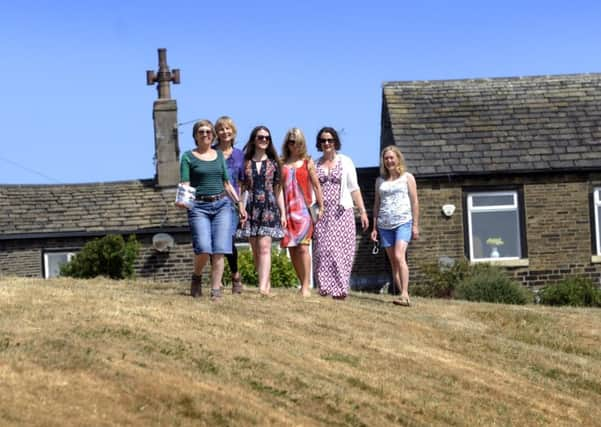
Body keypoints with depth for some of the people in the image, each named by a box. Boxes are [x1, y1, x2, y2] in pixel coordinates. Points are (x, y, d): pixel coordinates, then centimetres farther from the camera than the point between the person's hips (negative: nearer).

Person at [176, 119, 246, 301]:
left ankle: (216, 290, -1)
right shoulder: (188, 157, 4)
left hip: (222, 205, 3)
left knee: (219, 251, -6)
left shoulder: (219, 155, 16)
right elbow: (185, 185, -4)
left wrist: (239, 204, 17)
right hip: (199, 207, -3)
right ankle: (196, 277, 11)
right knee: (203, 249, -17)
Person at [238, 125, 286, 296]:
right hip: (251, 208, 2)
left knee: (264, 247, -13)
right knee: (255, 250, 4)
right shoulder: (246, 163, 9)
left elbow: (278, 190, 12)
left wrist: (283, 213, 8)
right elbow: (241, 188, 9)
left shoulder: (273, 163, 10)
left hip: (269, 208, -2)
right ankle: (266, 283, 15)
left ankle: (263, 287, -23)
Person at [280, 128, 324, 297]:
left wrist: (321, 207, 2)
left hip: (304, 209, -3)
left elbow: (316, 186, 7)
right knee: (292, 249, 4)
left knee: (303, 247, -13)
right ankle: (303, 285, 13)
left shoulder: (307, 162, 7)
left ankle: (306, 287, -13)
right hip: (287, 210, 3)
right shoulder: (282, 163, 11)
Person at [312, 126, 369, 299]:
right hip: (322, 212, 1)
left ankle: (340, 289, -6)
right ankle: (324, 287, -6)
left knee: (341, 250, -7)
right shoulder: (315, 164, 13)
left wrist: (363, 212, 2)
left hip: (342, 212, -1)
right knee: (322, 249, -7)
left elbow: (354, 189, 8)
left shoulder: (346, 162, 9)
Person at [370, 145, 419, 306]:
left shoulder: (407, 177, 7)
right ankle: (403, 296, 3)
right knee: (393, 261, 1)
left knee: (399, 256, -21)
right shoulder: (380, 181, 17)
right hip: (385, 225, 5)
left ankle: (405, 294, -26)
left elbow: (414, 202, 4)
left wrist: (415, 225, -2)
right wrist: (374, 227, 12)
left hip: (403, 222, -5)